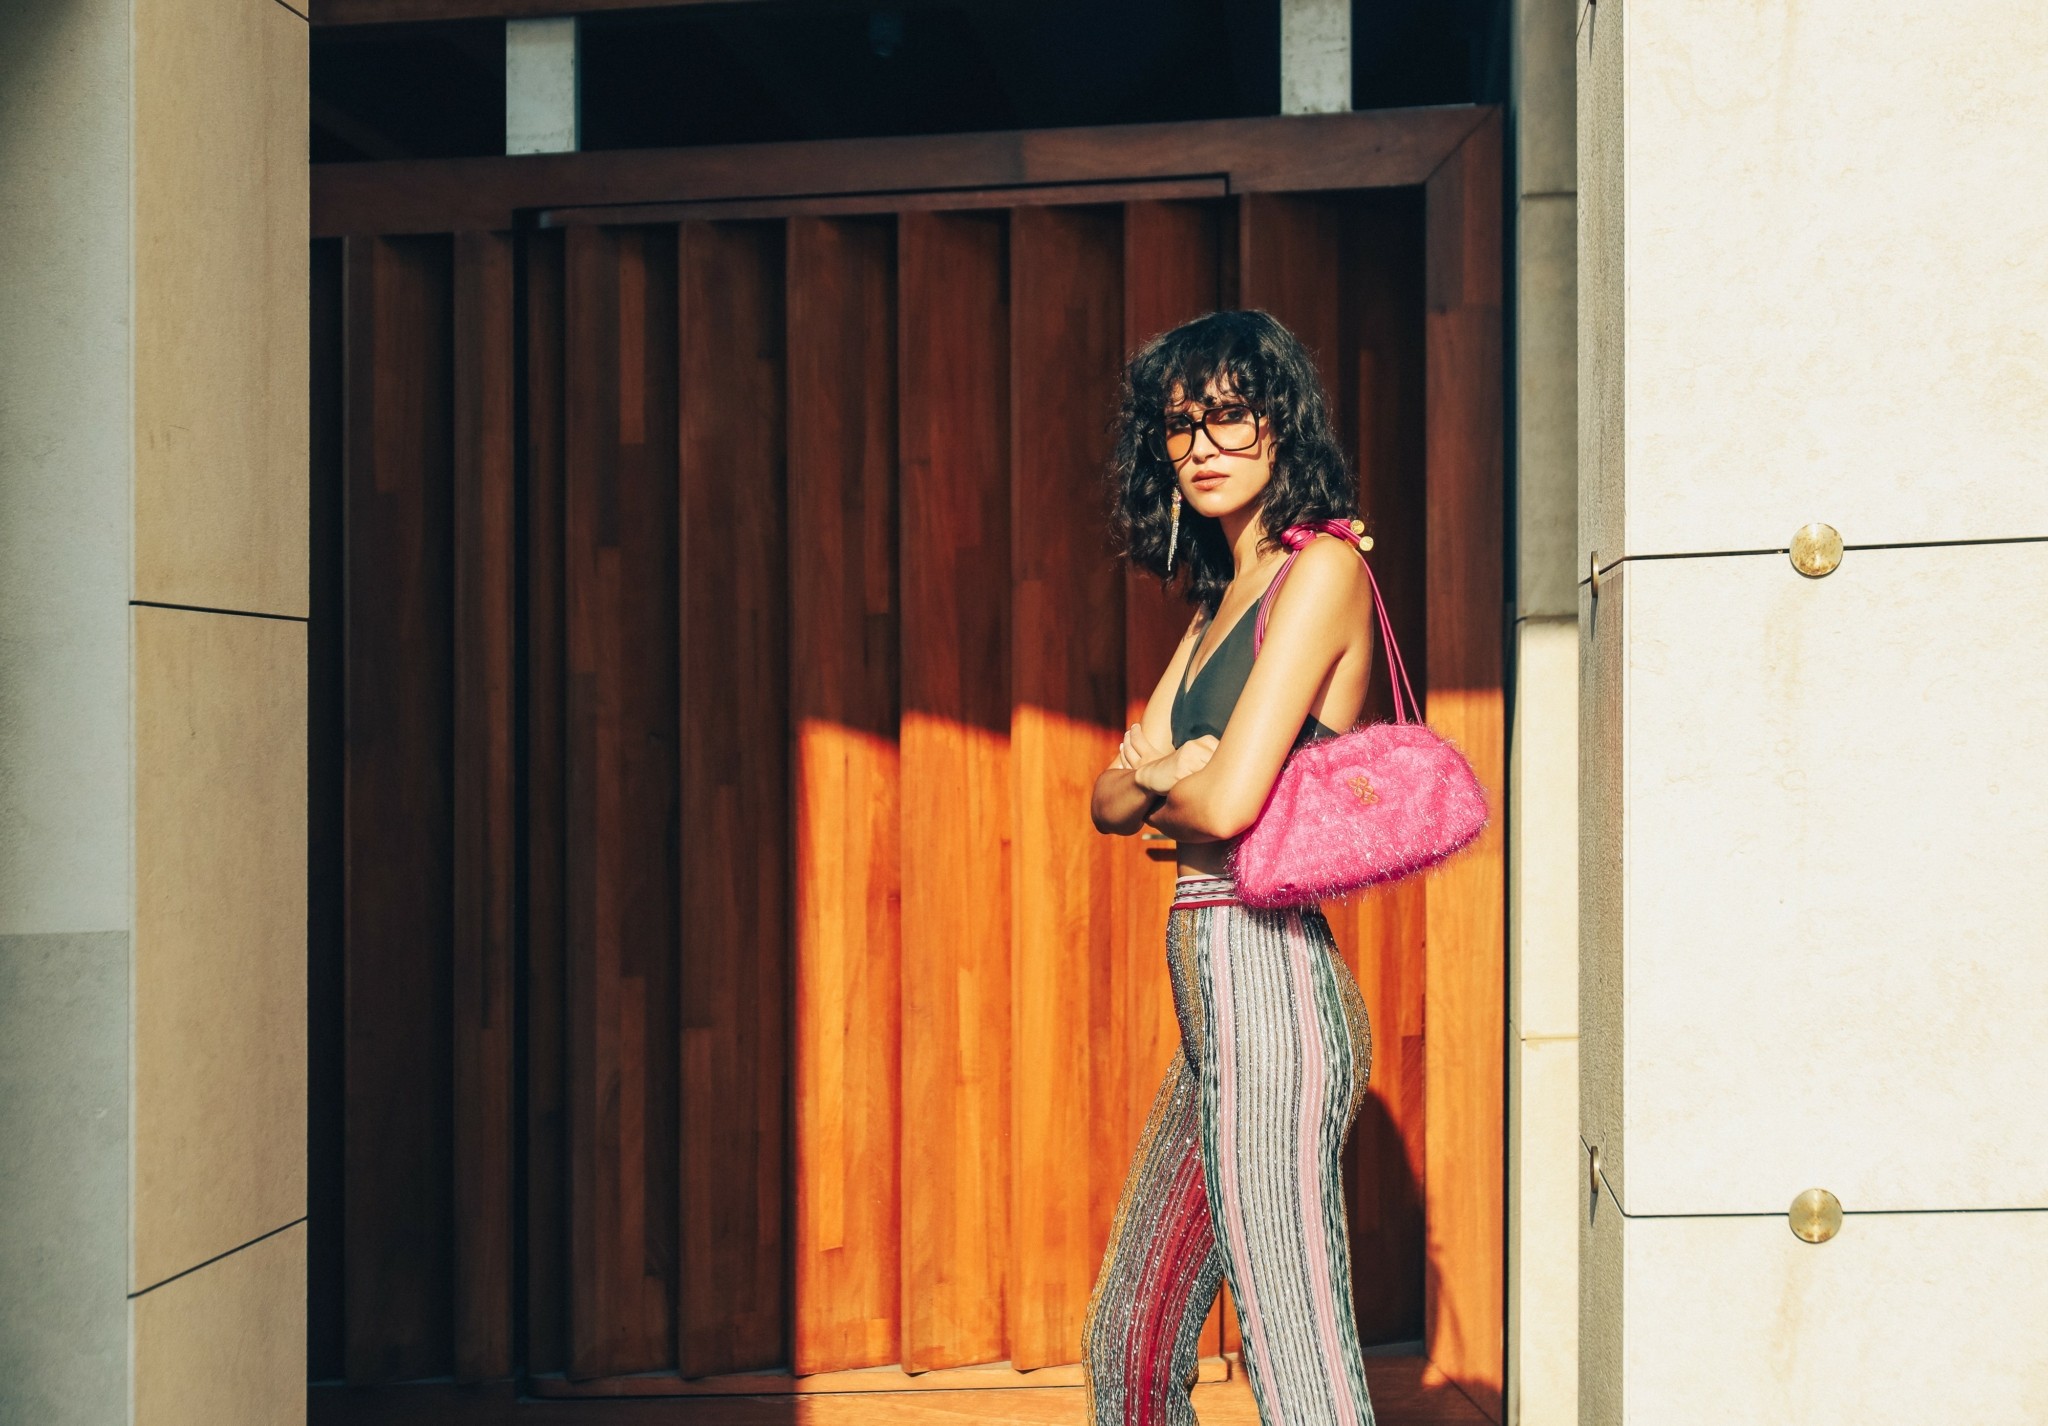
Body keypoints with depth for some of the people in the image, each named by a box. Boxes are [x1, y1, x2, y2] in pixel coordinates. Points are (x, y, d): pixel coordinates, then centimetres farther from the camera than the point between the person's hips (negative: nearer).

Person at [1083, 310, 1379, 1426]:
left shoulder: (1322, 569, -9)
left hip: (1270, 985, -9)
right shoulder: (1219, 601, 18)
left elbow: (1229, 800, -19)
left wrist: (1161, 793, 3)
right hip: (1218, 1002, 10)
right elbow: (1110, 802, 15)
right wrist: (1161, 771, -7)